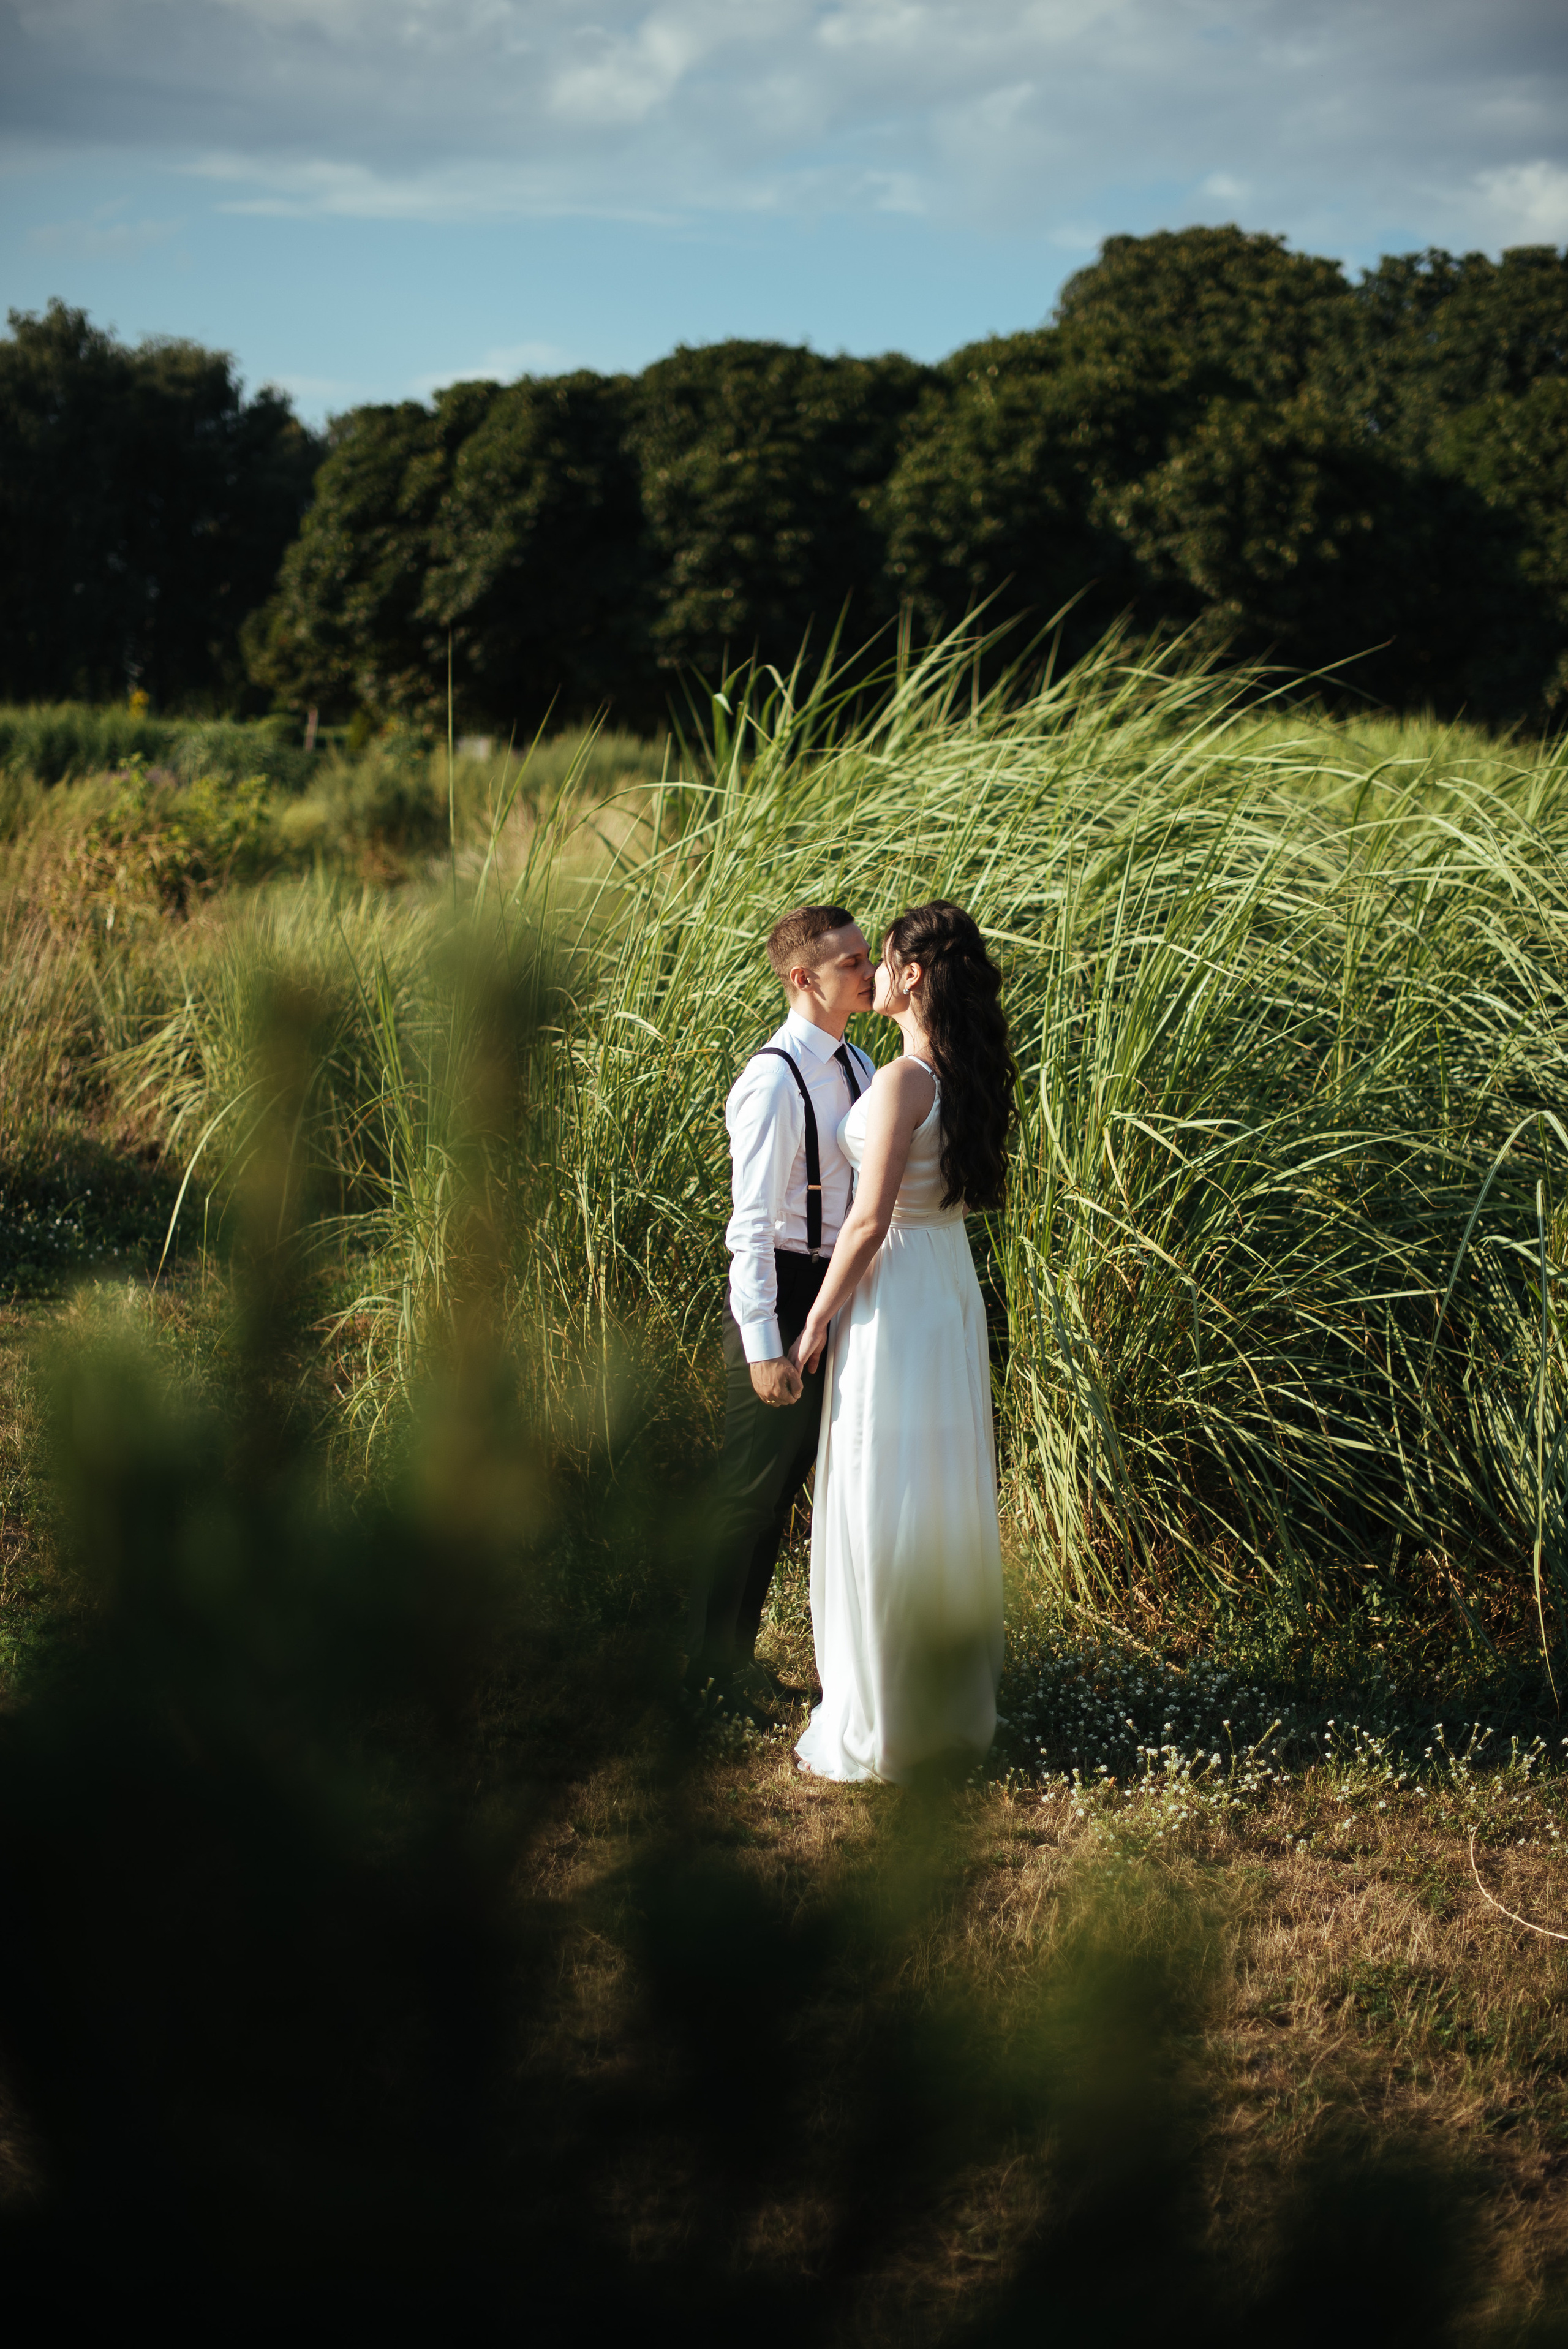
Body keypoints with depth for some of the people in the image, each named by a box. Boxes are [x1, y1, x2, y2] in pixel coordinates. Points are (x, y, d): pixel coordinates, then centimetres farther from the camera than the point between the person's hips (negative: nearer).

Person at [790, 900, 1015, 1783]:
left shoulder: (901, 1083, -19)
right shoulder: (969, 1076, 6)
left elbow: (871, 1219, -19)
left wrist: (818, 1318, -10)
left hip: (896, 1291, -9)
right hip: (954, 1284, 9)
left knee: (880, 1506, 0)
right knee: (944, 1494, 16)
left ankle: (880, 1728, 7)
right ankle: (956, 1703, 25)